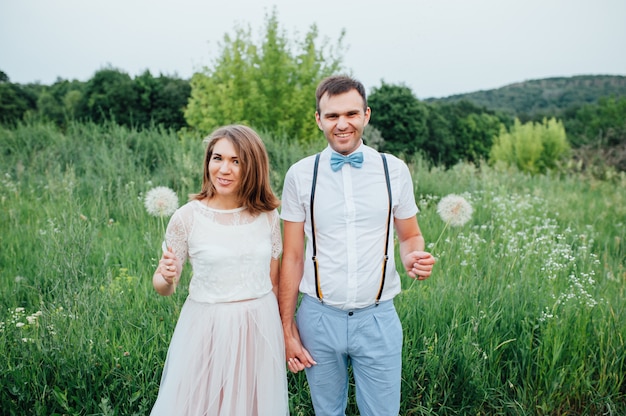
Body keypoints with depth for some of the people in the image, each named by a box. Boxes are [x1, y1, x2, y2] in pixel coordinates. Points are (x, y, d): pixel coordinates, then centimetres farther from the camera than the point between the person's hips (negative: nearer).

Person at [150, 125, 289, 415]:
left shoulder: (267, 214, -3)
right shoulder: (188, 217, -11)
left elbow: (274, 281, 7)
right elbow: (163, 287, -3)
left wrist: (283, 331, 11)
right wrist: (165, 278, -25)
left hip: (260, 328, 3)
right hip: (206, 329, -2)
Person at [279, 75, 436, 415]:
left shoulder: (394, 170, -1)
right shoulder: (300, 175, -2)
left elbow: (410, 236, 10)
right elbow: (291, 257, 1)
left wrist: (413, 259, -14)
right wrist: (287, 329, 1)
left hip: (378, 318, 0)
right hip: (319, 318, 0)